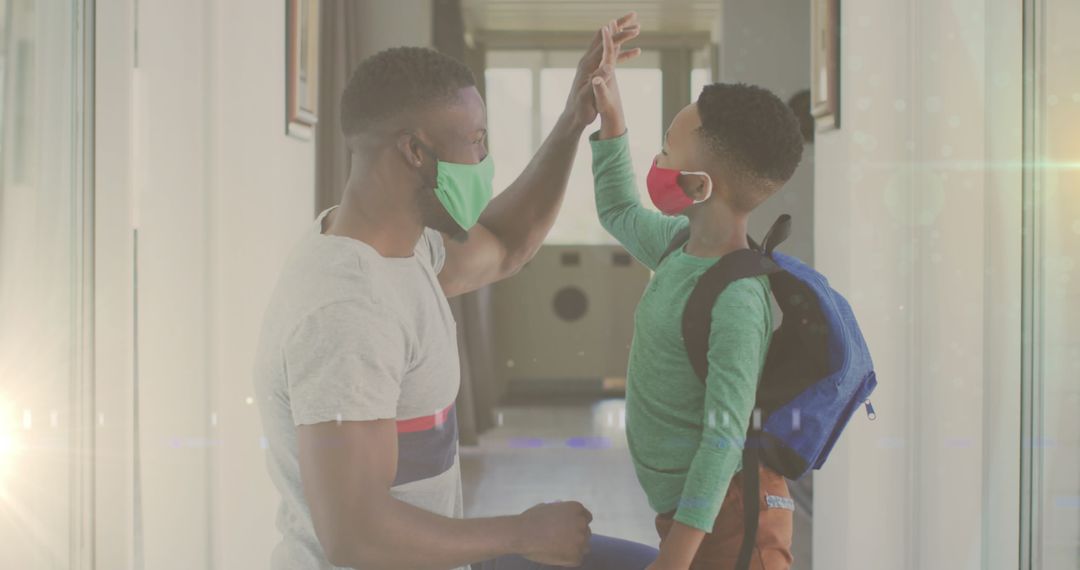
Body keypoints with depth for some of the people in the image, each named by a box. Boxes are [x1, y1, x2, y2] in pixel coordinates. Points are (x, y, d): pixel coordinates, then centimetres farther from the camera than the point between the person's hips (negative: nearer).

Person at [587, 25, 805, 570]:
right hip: (684, 508, 9)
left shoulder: (738, 297, -24)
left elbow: (725, 435, -26)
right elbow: (619, 213, 25)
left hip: (727, 511, -9)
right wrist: (610, 116, 17)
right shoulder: (682, 245, 3)